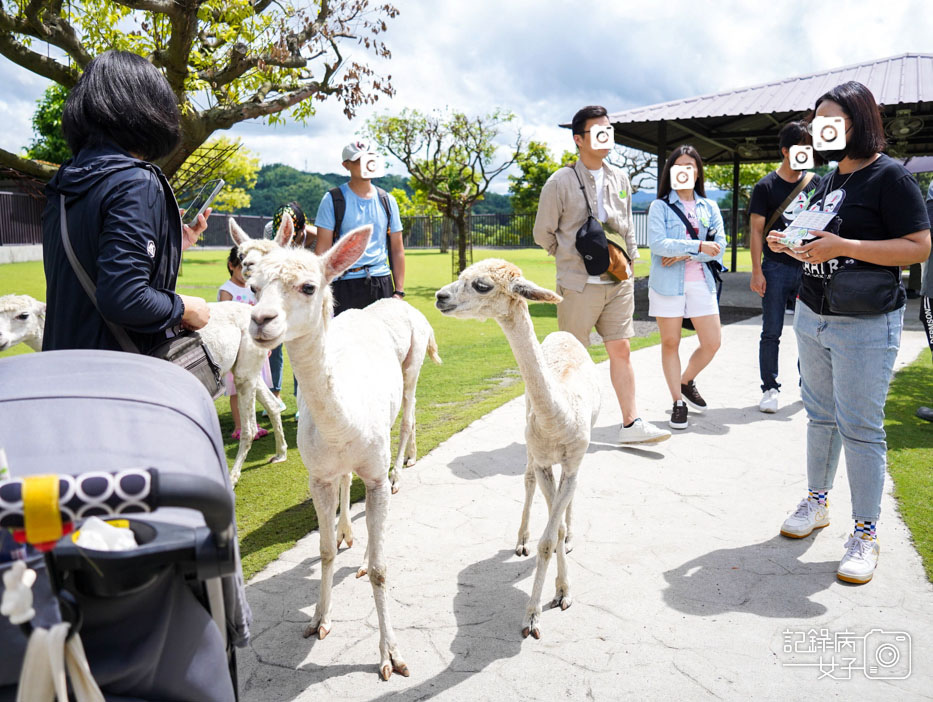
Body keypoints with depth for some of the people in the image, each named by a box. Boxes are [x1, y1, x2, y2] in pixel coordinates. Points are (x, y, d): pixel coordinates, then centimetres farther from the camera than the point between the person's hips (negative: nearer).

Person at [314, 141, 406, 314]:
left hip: (382, 283, 3)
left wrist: (399, 291, 6)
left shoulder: (387, 200, 12)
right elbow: (323, 248, -3)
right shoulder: (333, 199, 1)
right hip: (345, 285, -3)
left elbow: (397, 249, 13)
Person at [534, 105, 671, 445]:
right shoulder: (561, 182, -5)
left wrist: (629, 260, 13)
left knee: (621, 349, 4)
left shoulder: (619, 178, 11)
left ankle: (630, 423, 8)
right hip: (579, 284, -4)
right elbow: (543, 233, 2)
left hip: (619, 280, 5)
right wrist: (575, 257, 5)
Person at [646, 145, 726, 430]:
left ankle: (687, 382, 28)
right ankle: (678, 402, 13)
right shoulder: (660, 206, 1)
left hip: (701, 281, 3)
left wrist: (685, 255, -12)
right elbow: (657, 243, -13)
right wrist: (698, 246, -18)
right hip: (668, 283, -3)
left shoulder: (709, 207, 12)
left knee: (712, 343, 1)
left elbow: (719, 245, 2)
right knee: (670, 343, 2)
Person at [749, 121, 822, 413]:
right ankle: (770, 389, 10)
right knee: (771, 333, 1)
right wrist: (756, 272, -9)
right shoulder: (766, 186, -2)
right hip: (776, 268, -3)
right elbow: (756, 230, -3)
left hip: (808, 267, 3)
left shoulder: (815, 183, 9)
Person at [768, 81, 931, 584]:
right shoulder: (829, 179, 13)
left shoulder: (890, 176, -10)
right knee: (820, 415, 15)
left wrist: (842, 246, -23)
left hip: (865, 325, -7)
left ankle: (865, 535, 8)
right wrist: (790, 246, 2)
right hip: (811, 316, 7)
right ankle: (817, 503, 30)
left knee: (860, 428, -3)